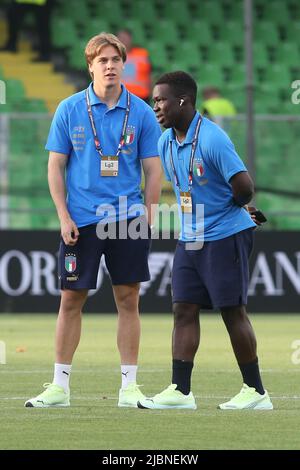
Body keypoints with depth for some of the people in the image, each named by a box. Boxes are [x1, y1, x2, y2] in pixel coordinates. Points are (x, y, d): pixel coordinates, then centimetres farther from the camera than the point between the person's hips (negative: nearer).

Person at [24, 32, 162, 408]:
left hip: (128, 218, 0)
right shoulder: (70, 110, 1)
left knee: (128, 299, 1)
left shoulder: (141, 113, 2)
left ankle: (129, 386, 7)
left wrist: (148, 218, -1)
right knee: (71, 300, 2)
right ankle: (60, 386, 9)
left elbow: (153, 170, 6)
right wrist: (64, 217, -4)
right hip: (81, 219, 0)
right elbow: (55, 166, 3)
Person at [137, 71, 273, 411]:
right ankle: (180, 391, 3)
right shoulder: (166, 143, 7)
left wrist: (228, 208, -4)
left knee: (232, 310, -3)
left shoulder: (212, 139, -19)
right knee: (184, 309, 2)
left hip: (225, 236, -8)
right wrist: (192, 217, 13)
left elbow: (244, 187, -21)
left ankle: (256, 391, 5)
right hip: (189, 239, 8)